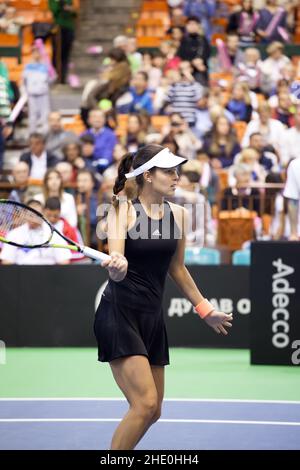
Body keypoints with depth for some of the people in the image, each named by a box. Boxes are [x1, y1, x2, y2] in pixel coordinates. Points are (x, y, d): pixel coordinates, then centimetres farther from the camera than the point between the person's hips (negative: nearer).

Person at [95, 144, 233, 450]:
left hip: (152, 318, 7)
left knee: (152, 411, 8)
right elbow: (116, 266, -20)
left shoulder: (178, 214, 7)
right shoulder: (123, 210, -9)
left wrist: (204, 309, 24)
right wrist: (117, 266, -43)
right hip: (119, 313, -7)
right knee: (145, 404, -18)